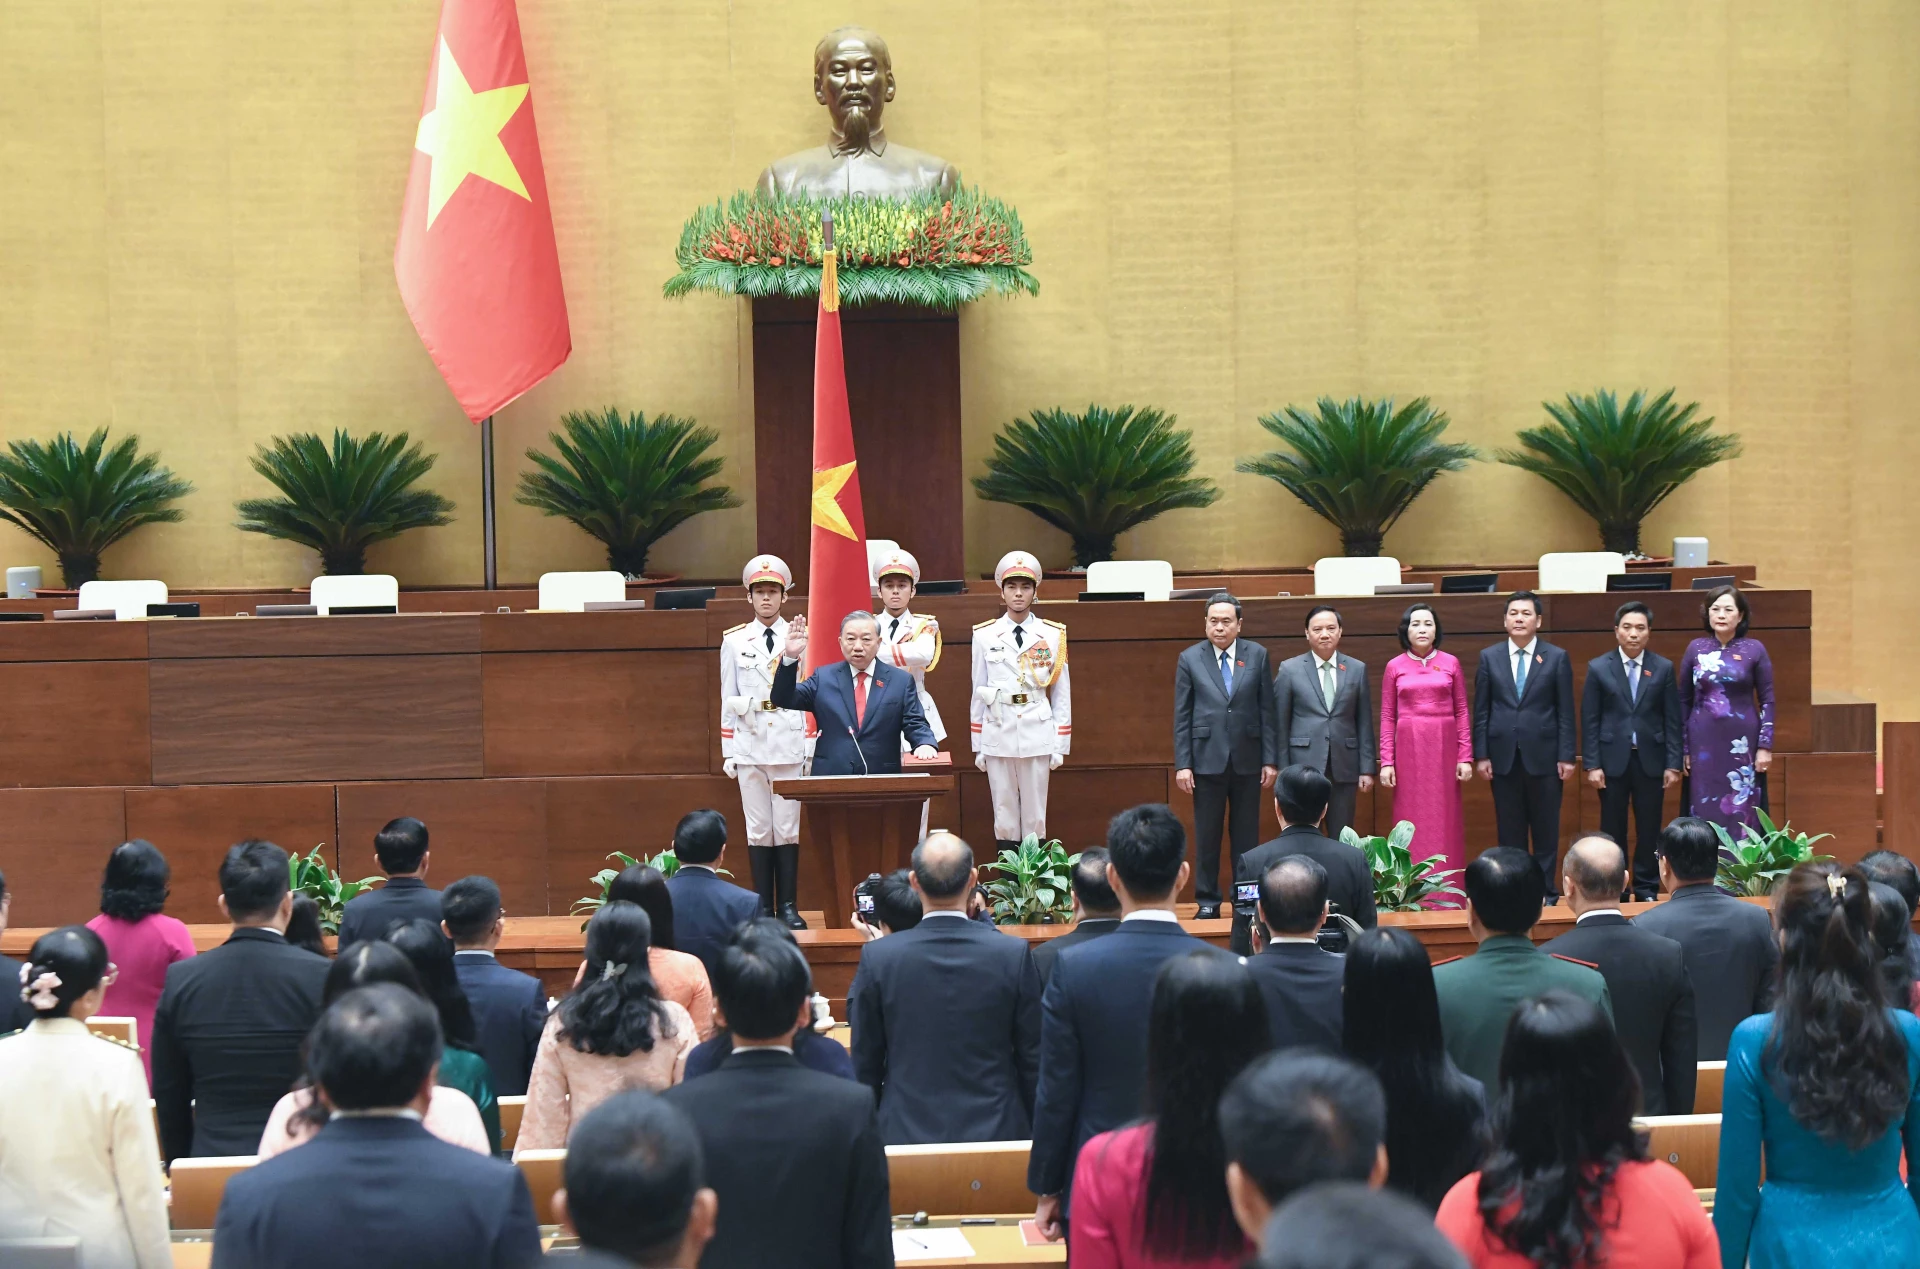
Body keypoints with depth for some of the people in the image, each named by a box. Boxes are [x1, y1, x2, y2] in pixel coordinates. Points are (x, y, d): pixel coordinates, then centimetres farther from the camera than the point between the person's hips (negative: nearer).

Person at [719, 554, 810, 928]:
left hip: (789, 743, -1)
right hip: (750, 744, 1)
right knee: (758, 830, 3)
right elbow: (728, 700, 8)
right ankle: (763, 907, 7)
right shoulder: (734, 641, 7)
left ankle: (788, 906, 6)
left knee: (788, 828, 0)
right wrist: (727, 752, 4)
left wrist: (812, 748, -2)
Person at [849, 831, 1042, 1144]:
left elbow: (865, 1064, 0)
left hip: (906, 1137, 0)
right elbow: (1032, 1060, -2)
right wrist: (1033, 1132, 11)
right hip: (996, 1131, 0)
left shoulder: (878, 957, -8)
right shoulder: (1014, 954, -9)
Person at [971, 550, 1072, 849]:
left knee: (1035, 814, 3)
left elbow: (1062, 693, 5)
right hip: (998, 734, 0)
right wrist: (978, 746, 5)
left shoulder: (1052, 635, 3)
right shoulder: (985, 636, 4)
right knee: (1004, 814, 3)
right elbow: (978, 693, 7)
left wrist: (1061, 746, 3)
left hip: (1037, 735, 0)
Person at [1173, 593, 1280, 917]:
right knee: (1207, 836, 3)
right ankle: (1208, 900, 12)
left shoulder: (1257, 656, 4)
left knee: (1246, 835, 5)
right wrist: (1182, 765, -4)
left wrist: (1271, 760, 0)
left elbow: (1267, 711, 4)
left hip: (1247, 760, 1)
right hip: (1207, 758, -1)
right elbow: (1182, 716, 2)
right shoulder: (1190, 659, 2)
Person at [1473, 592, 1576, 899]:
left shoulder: (1557, 658, 3)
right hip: (1503, 756, 1)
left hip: (1543, 755, -1)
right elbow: (1481, 711, 5)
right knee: (1509, 831, 5)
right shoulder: (1489, 658, 6)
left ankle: (1546, 892, 10)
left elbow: (1565, 711, 1)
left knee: (1546, 829, 3)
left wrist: (1566, 756, -5)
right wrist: (1481, 755, -1)